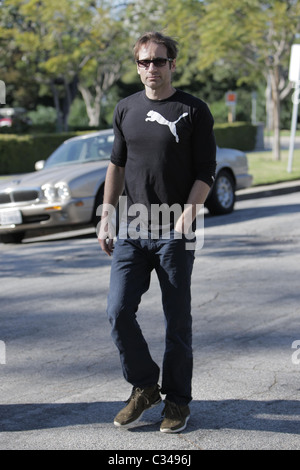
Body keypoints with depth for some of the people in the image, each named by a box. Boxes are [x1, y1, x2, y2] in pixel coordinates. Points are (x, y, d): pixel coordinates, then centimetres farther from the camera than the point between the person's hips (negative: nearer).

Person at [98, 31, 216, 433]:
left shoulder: (194, 111, -2)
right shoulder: (126, 109, 11)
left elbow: (206, 173, -4)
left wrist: (186, 217, -18)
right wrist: (107, 218, 13)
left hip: (175, 233, -3)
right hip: (132, 231, 4)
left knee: (177, 321, 4)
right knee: (119, 311, -4)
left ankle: (177, 400, 19)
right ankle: (144, 386, 17)